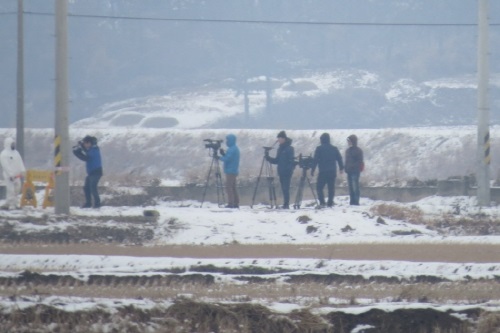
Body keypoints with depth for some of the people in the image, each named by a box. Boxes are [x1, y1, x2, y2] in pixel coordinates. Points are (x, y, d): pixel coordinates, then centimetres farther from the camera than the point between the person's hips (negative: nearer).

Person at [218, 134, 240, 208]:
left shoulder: (232, 149, -16)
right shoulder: (235, 148, 16)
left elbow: (227, 159, -21)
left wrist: (220, 157, -4)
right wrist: (223, 154, 6)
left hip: (230, 171, -10)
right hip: (234, 171, 10)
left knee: (229, 188, -9)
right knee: (233, 188, 12)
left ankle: (231, 204, -12)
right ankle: (236, 203, 13)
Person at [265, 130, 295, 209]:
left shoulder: (289, 149, -8)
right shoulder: (280, 149, 16)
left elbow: (291, 161, -13)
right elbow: (277, 161, 19)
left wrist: (290, 169, -23)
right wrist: (268, 158, 7)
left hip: (287, 172, -8)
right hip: (281, 172, 8)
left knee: (286, 188, -11)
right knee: (284, 189, 8)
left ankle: (286, 204, -12)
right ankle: (285, 204, 12)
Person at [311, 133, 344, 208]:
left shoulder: (319, 149, -4)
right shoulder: (334, 149, 7)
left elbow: (315, 160, -7)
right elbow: (339, 159, 11)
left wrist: (312, 170, -2)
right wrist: (341, 168, 22)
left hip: (323, 172, -4)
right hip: (332, 172, 4)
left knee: (319, 187, 3)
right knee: (331, 188, 9)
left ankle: (322, 202, -10)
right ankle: (330, 202, 4)